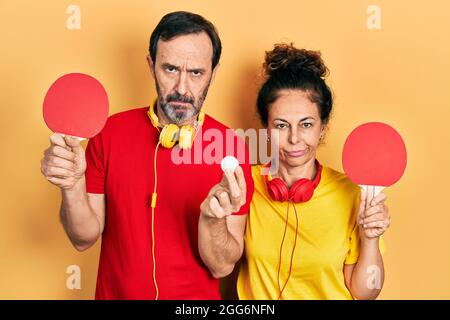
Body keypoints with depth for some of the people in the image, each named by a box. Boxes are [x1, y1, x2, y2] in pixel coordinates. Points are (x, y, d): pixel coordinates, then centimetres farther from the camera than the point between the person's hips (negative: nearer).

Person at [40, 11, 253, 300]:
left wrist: (212, 219, -33)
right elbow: (85, 239, -7)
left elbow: (221, 267, -14)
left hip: (198, 297, -1)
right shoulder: (111, 132, -12)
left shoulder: (233, 148, -17)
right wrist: (73, 186, -24)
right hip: (115, 292, 2)